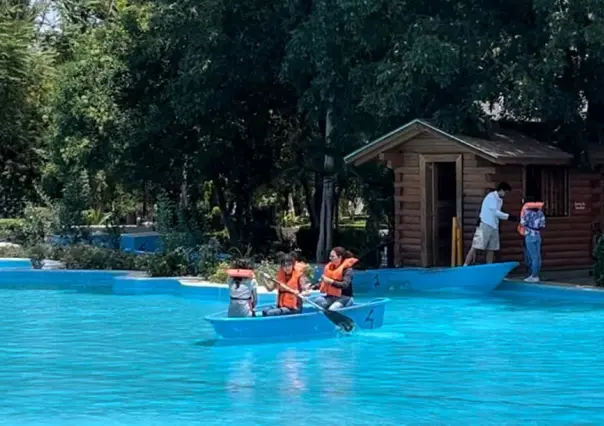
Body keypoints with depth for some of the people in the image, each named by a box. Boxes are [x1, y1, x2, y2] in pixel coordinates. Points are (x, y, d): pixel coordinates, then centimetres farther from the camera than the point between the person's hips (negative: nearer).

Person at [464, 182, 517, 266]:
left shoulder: (500, 200, 16)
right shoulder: (491, 196, -11)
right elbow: (495, 212, -17)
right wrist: (508, 216, -17)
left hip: (494, 226, 9)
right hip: (485, 225, -9)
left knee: (491, 249, 8)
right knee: (475, 247, -12)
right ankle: (465, 266, -13)